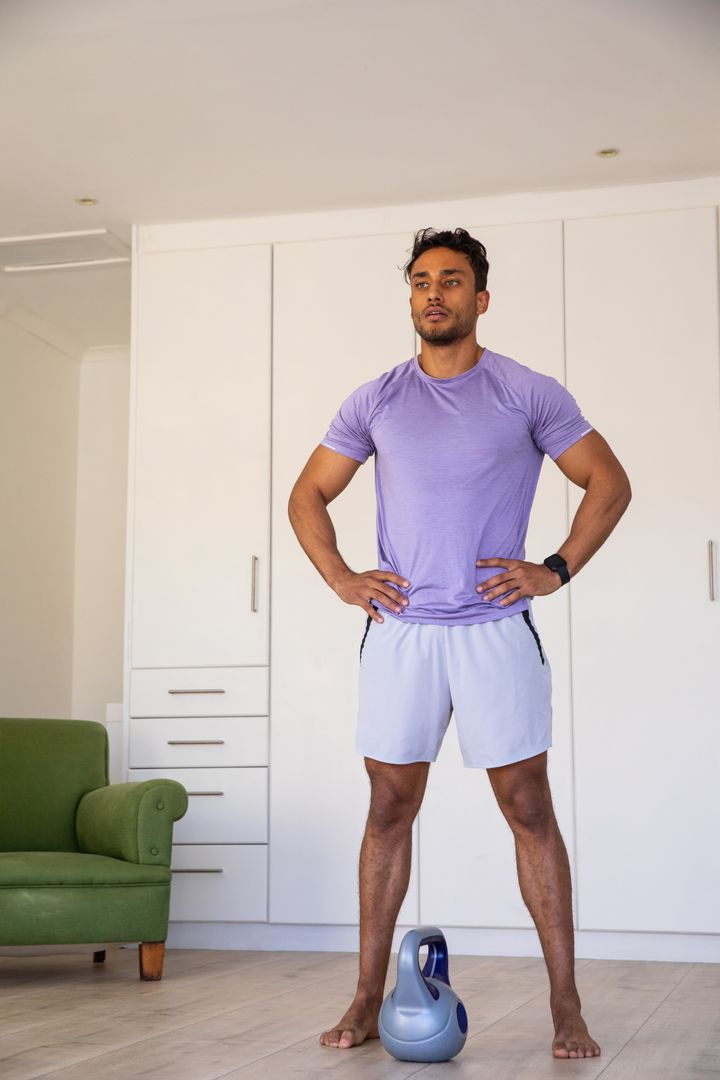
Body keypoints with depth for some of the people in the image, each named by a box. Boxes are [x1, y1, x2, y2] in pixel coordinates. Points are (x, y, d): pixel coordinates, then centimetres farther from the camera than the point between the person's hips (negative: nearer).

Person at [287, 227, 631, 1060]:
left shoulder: (529, 395, 2)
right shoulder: (375, 401, 8)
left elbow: (609, 483, 6)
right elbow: (307, 496, 16)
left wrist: (557, 569, -4)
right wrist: (340, 578, 2)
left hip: (495, 631, -2)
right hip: (399, 631, 2)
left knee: (529, 810, -1)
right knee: (389, 810, 6)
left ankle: (566, 1008, 6)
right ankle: (368, 1000, 14)